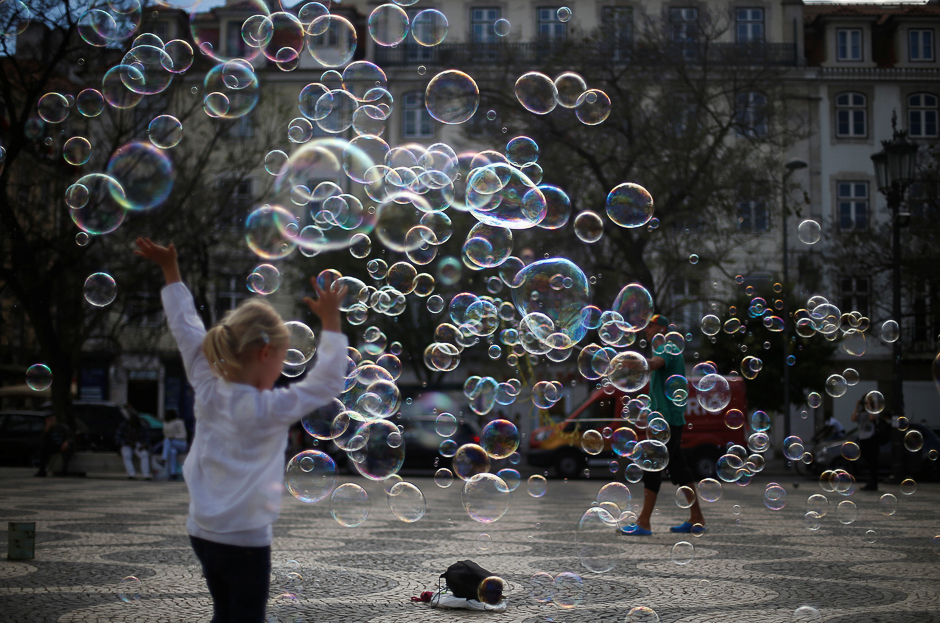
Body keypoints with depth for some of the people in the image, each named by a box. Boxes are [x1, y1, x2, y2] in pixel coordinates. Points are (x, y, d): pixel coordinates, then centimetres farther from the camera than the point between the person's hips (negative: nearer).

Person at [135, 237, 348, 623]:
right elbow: (328, 382, -17)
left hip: (203, 533, 7)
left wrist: (170, 270, 15)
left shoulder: (208, 392, -2)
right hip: (245, 540, -7)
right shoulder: (268, 409, -19)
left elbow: (185, 328, 7)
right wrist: (330, 321, -14)